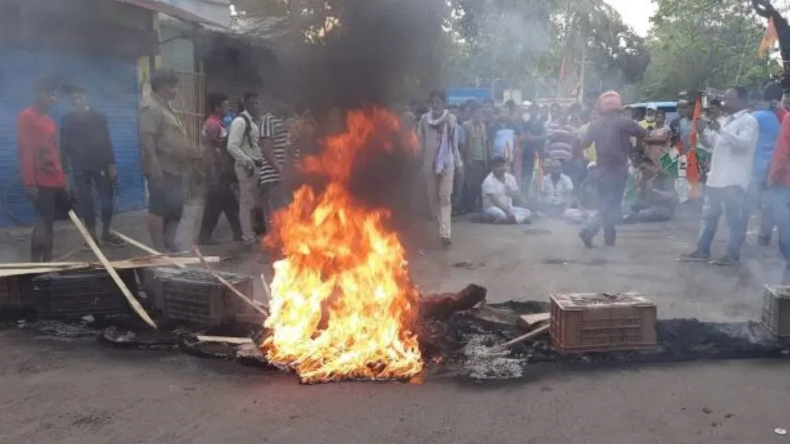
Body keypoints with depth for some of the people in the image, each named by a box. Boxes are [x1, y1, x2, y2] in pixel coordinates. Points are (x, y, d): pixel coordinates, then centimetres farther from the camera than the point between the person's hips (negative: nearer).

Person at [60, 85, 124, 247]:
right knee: (85, 202, 2)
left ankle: (106, 234, 12)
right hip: (79, 167, 0)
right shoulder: (67, 120, 6)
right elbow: (64, 146, 6)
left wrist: (111, 164, -4)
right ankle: (92, 236, 9)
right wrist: (64, 169, 1)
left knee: (107, 199, -2)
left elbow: (107, 142, 3)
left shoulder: (98, 117, 5)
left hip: (100, 165, 0)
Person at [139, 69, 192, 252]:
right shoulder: (151, 108, -11)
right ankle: (159, 248, -2)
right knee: (159, 208, -6)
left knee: (175, 208, 13)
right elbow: (146, 137, -21)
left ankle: (169, 244, 22)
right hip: (161, 169, -10)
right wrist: (154, 166, -27)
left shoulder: (166, 108, 21)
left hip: (173, 168, 10)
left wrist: (188, 149, 16)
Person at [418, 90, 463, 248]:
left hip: (447, 162, -2)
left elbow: (455, 143, 4)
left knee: (445, 197, -9)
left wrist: (459, 163, 5)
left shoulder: (451, 119, -1)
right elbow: (420, 142, 5)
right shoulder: (424, 119, 2)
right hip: (429, 163, 2)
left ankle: (445, 233, -15)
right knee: (433, 198, 8)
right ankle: (443, 227, 24)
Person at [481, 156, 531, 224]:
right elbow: (495, 200, -19)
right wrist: (507, 211, -25)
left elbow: (516, 196, 9)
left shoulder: (510, 177, 8)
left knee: (527, 212, -19)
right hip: (492, 209, -8)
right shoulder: (489, 181, -13)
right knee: (501, 214, -43)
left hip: (508, 209, 8)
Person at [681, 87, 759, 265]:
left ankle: (733, 254, 4)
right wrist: (704, 131, 6)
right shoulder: (728, 121, 20)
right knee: (709, 215, 12)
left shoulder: (749, 121, -7)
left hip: (733, 180, -9)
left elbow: (742, 143, -22)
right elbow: (713, 143, 25)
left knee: (734, 218, -3)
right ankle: (702, 250, 19)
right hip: (716, 177, 9)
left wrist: (720, 130, -29)